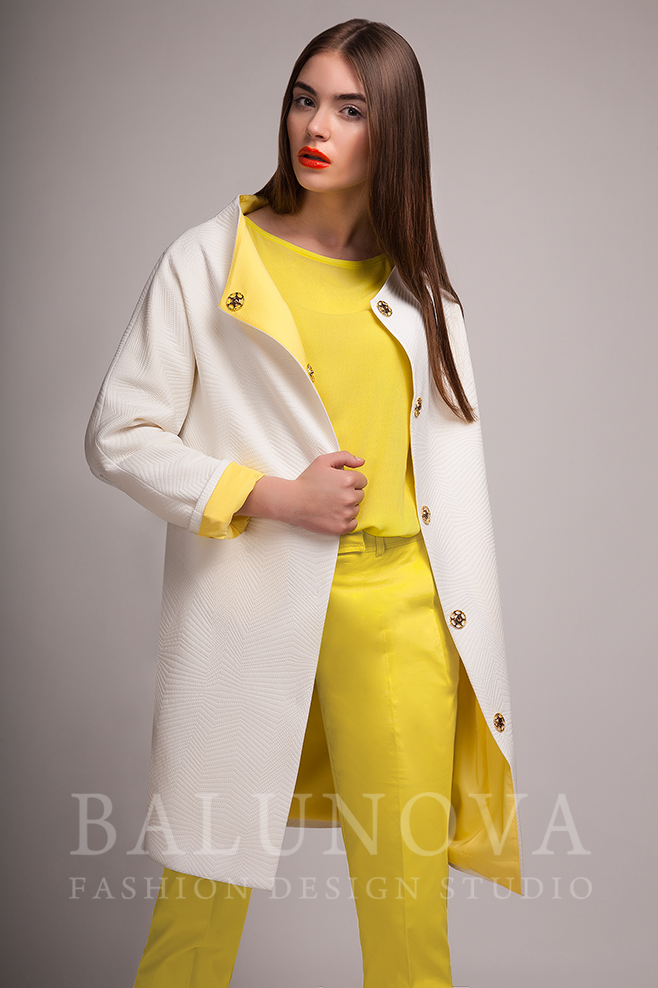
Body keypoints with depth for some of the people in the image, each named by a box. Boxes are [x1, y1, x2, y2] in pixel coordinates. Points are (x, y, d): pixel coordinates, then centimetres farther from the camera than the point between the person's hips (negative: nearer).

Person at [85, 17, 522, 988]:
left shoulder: (421, 287, 13)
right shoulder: (208, 259, 3)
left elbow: (455, 474, 14)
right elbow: (118, 436, 0)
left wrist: (473, 644, 9)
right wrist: (272, 494, -10)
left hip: (399, 612, 3)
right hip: (252, 606, -2)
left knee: (411, 901, 5)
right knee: (205, 889, 6)